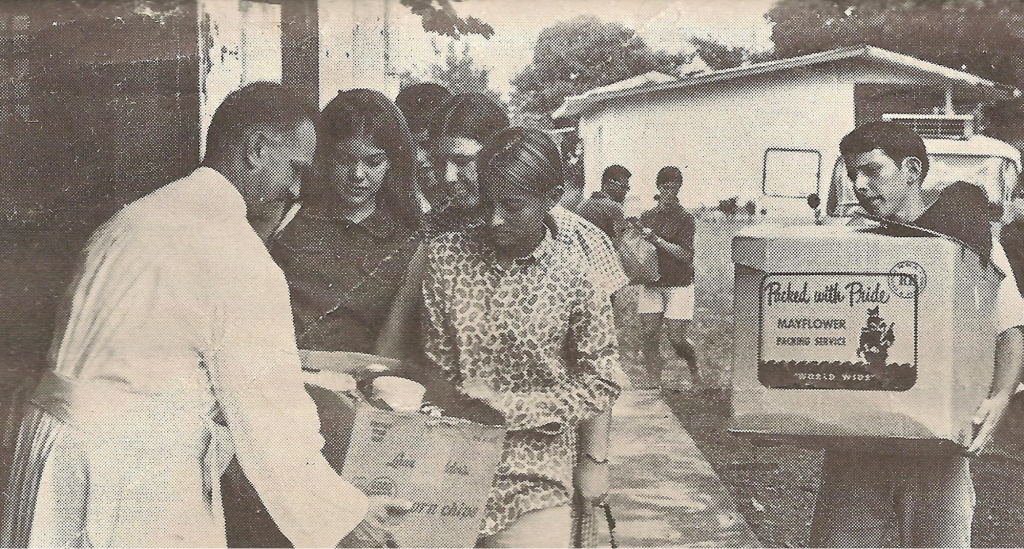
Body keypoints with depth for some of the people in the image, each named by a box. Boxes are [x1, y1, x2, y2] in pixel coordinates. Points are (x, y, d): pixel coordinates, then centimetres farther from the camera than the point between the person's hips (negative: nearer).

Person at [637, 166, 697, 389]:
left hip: (678, 284, -4)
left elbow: (686, 255, -13)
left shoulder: (685, 219, -4)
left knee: (677, 339, -4)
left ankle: (694, 367, 27)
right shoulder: (646, 217, 10)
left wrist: (657, 239, -18)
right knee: (648, 335, -5)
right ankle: (653, 383, 4)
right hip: (651, 284, 4)